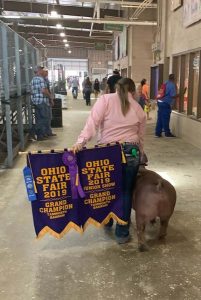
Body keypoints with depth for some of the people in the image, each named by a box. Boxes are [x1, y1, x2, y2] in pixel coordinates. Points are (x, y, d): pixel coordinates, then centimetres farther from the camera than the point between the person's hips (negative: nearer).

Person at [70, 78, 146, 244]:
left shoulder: (106, 99, 2)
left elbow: (93, 123, -13)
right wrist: (139, 157, 28)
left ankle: (107, 222, 42)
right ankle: (122, 234, 22)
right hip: (131, 152, 1)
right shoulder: (139, 109, 11)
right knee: (126, 192, 13)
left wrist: (80, 142, -19)